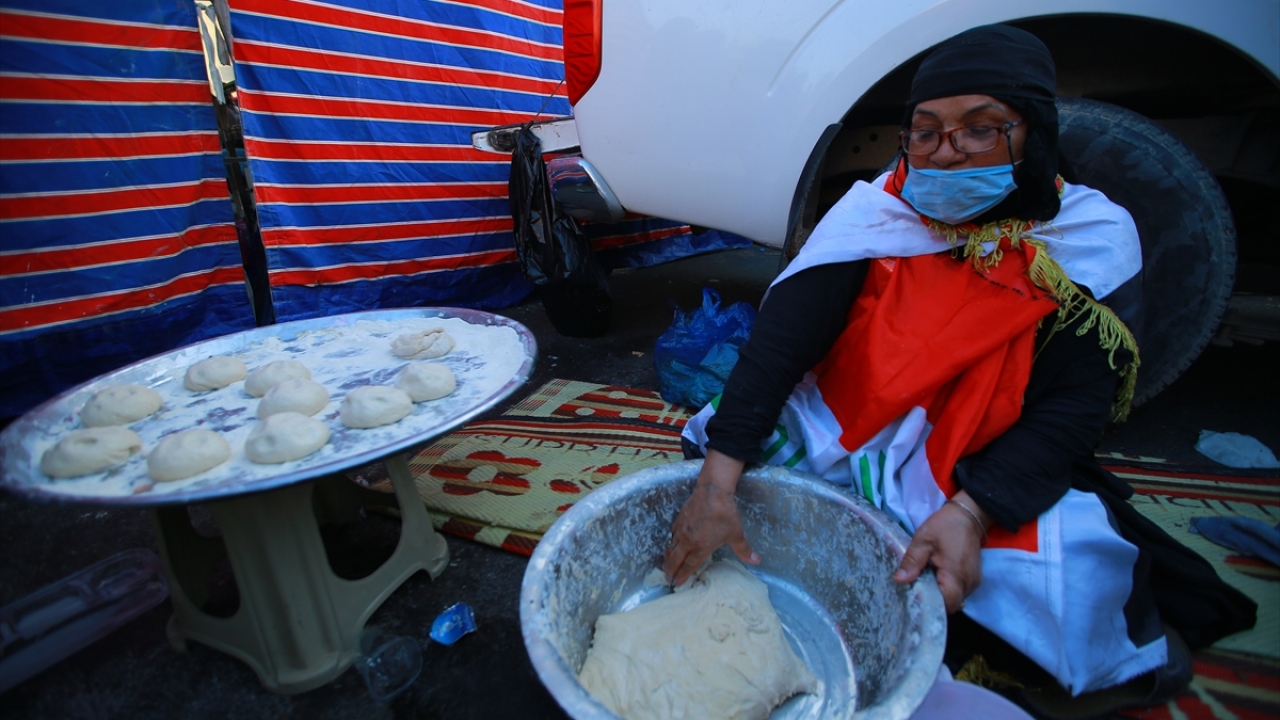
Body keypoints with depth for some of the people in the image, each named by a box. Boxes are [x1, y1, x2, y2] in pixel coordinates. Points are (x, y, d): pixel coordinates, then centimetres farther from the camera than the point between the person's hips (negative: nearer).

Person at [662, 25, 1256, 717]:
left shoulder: (1093, 241, -6)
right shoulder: (879, 211, -8)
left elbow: (1073, 407, -12)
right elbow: (783, 334, -20)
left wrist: (969, 511, -30)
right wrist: (717, 479, -31)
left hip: (987, 474, 0)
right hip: (844, 434, 1)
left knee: (1072, 558, -26)